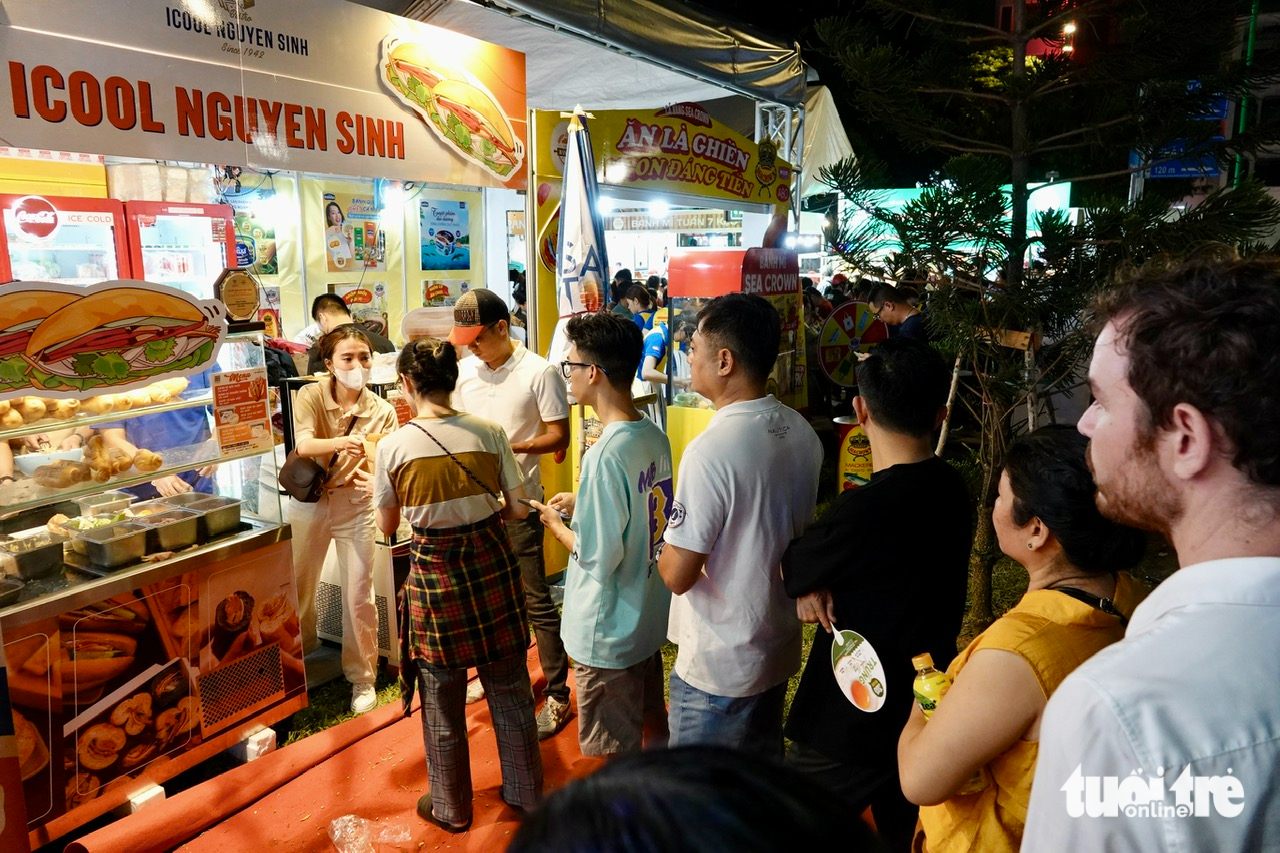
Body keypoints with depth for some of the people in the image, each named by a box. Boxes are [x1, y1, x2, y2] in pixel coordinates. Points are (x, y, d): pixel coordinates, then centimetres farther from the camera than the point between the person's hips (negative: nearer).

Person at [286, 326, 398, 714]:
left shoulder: (382, 411, -6)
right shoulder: (311, 396, -8)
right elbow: (303, 445, -24)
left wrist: (374, 478, -33)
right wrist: (340, 443, -44)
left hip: (355, 506, 0)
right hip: (308, 503, 1)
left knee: (359, 596, 0)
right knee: (296, 588, 12)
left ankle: (362, 678, 19)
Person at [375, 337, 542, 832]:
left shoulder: (393, 447, -11)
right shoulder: (489, 433, -8)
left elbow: (387, 527, 1)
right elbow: (516, 509, -2)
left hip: (434, 575, -2)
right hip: (492, 564, 2)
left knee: (442, 702, 17)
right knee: (510, 689, 19)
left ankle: (451, 808, 36)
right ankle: (526, 793, 37)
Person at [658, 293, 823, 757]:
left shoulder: (711, 450, -27)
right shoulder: (802, 432, -2)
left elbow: (678, 575, -23)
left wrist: (665, 551, -3)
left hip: (718, 668, -8)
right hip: (780, 648, 8)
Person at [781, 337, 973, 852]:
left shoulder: (865, 510, -29)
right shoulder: (951, 491, -3)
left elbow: (786, 569, -13)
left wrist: (808, 585, 6)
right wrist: (817, 583, -13)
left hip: (851, 730, -8)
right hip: (928, 710, 8)